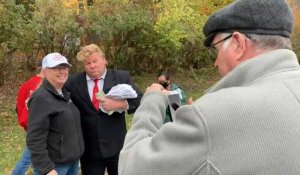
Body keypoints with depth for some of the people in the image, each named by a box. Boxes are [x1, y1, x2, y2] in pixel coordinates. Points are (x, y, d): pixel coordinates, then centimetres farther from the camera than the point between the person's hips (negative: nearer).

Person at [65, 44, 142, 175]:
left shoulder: (121, 77, -2)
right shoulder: (74, 81, 2)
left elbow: (140, 101, -9)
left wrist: (119, 104, -22)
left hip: (117, 146, -1)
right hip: (88, 148, 1)